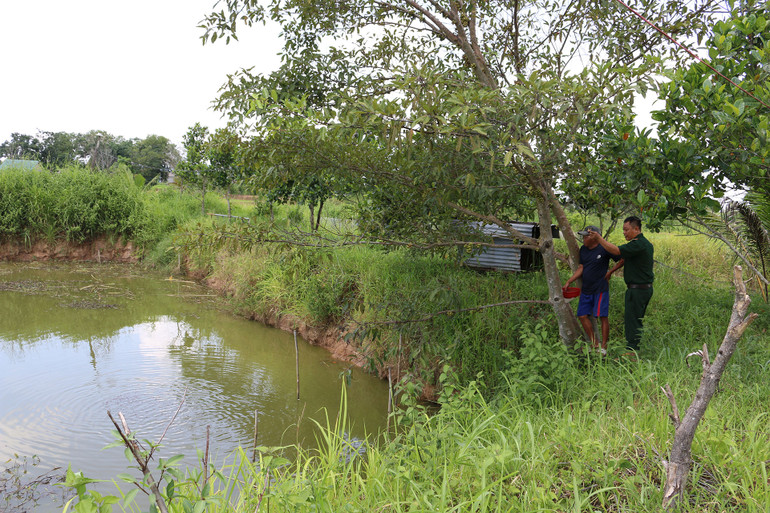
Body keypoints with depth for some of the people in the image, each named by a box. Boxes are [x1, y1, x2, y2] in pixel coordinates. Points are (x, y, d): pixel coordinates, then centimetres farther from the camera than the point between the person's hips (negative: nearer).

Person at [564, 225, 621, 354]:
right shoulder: (583, 249, 9)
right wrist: (569, 281, 5)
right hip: (586, 289, 7)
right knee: (583, 316, 5)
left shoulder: (604, 249, -12)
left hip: (600, 289, -7)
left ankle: (603, 347, 4)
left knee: (603, 317, -4)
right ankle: (594, 344, 17)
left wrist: (610, 272, -8)